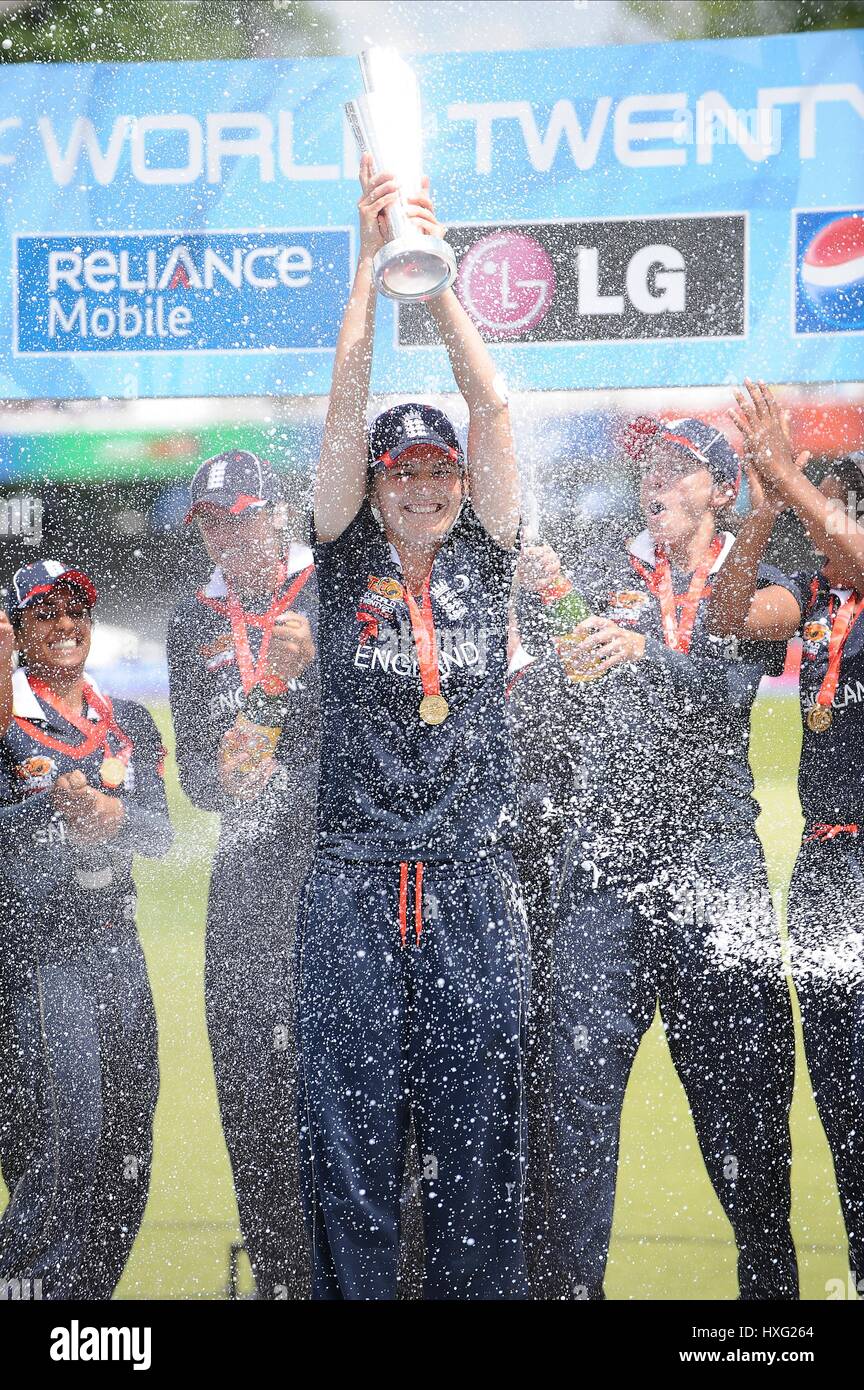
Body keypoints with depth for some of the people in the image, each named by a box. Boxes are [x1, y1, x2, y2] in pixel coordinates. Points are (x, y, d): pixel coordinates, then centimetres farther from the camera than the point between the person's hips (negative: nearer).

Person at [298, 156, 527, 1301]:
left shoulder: (483, 565, 10)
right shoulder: (347, 567, 7)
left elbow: (493, 408, 3)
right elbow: (346, 410, 0)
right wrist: (372, 260, -3)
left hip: (474, 888, 1)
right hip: (356, 890, -1)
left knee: (478, 1130, 1)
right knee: (351, 1130, -2)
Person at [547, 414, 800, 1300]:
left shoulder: (755, 588, 11)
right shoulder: (603, 581, 16)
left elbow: (730, 685, -9)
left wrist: (643, 654, -27)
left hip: (715, 852, -1)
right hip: (607, 850, 1)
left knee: (740, 1073, -2)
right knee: (584, 1070, -7)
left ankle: (768, 1277, 8)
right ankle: (574, 1279, -5)